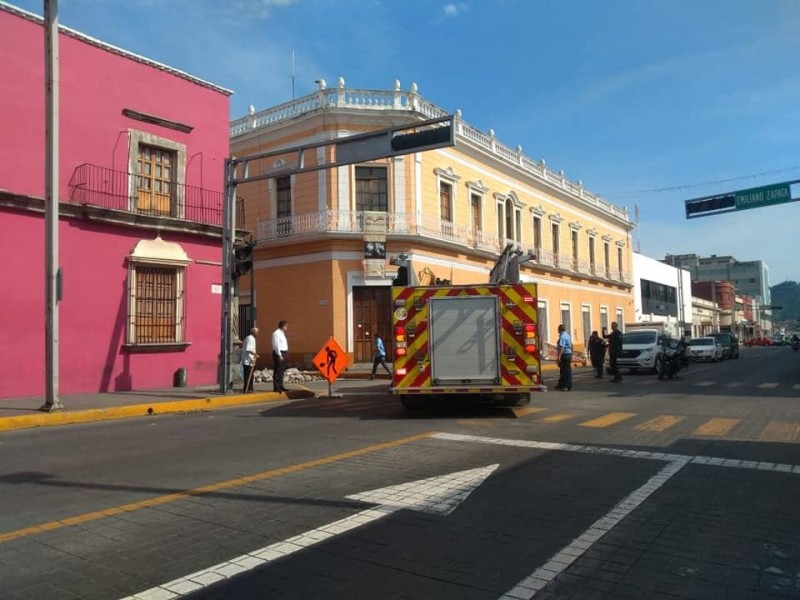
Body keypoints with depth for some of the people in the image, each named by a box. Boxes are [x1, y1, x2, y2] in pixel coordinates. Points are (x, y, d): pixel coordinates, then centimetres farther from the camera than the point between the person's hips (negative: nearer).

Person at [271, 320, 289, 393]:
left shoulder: (282, 333, 17)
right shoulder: (276, 333, -13)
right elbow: (276, 345, -19)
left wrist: (284, 354, 14)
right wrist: (279, 355, -21)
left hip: (283, 353, 10)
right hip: (278, 354, -10)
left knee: (282, 371, 14)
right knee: (277, 371, -9)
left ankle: (280, 386, 22)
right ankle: (276, 387, -8)